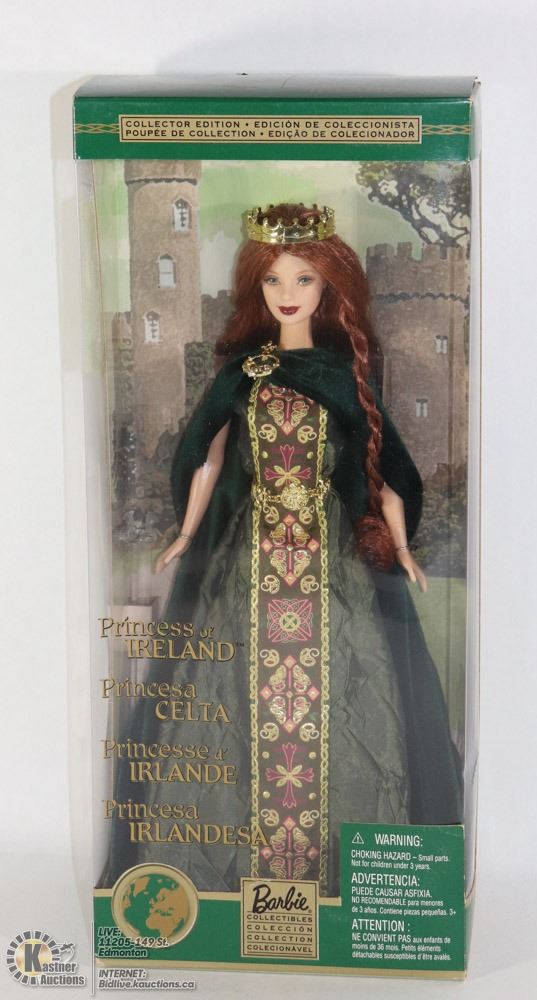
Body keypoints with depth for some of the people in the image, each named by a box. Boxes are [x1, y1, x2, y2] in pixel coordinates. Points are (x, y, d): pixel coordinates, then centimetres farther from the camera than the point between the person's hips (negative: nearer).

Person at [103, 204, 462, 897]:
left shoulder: (346, 372, 5)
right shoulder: (240, 370, 7)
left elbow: (382, 463, 6)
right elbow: (209, 456, 11)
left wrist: (400, 547, 0)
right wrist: (187, 536, 8)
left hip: (338, 555, -1)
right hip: (247, 555, 1)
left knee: (340, 695, 0)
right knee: (237, 696, 2)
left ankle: (340, 861, 17)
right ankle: (242, 858, 18)